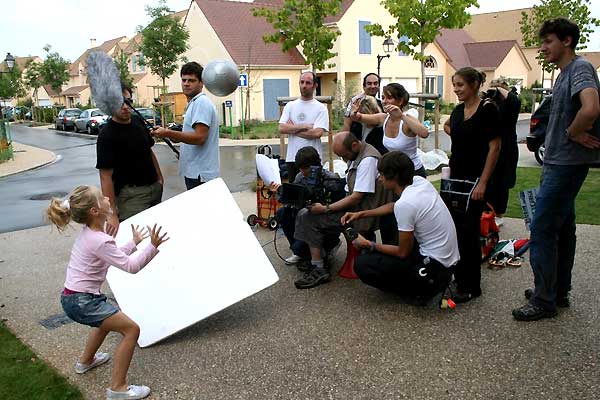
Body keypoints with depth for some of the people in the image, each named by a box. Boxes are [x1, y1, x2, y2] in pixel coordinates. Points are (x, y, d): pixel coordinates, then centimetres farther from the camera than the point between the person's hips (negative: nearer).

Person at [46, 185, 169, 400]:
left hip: (73, 297, 10)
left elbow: (116, 256, 17)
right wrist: (152, 247, -23)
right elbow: (130, 266, -21)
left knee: (108, 318, 36)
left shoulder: (89, 233, 7)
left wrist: (134, 242, 25)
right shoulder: (100, 241, -22)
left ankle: (86, 361, 55)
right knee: (131, 329, -8)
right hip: (81, 302, -10)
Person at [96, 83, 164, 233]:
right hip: (131, 196, -7)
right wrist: (112, 213, -25)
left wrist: (159, 177, 15)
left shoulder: (138, 121, 5)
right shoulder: (107, 135, -17)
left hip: (155, 188, 7)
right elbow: (106, 177, -20)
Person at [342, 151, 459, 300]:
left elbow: (403, 252, -14)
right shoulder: (420, 181, -1)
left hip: (435, 267, -9)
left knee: (362, 264, -9)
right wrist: (361, 214, 15)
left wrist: (369, 245, -2)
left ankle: (420, 289, 1)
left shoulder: (404, 204, -25)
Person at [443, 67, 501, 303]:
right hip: (456, 177, 7)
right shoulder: (458, 110, 9)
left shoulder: (487, 110, -10)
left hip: (475, 179, -7)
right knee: (454, 229, 11)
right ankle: (458, 277, 25)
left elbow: (494, 147, -14)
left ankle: (471, 287, 7)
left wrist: (483, 183, -18)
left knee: (468, 232, -5)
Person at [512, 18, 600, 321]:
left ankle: (544, 302, 2)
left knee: (542, 230, -7)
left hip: (566, 164, -10)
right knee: (562, 227, 16)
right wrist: (574, 134, 5)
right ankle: (558, 291, 28)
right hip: (559, 161, 10)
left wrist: (573, 134, -16)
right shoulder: (564, 73, 17)